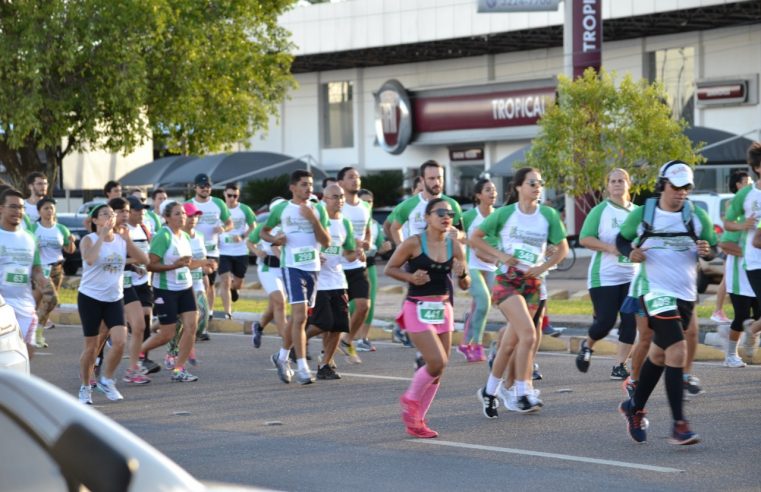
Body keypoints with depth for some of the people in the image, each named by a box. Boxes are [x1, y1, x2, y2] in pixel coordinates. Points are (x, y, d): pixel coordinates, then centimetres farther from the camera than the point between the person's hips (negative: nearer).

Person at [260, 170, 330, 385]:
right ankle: (302, 367, -14)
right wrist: (274, 239, -7)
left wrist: (313, 219, -12)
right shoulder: (281, 209, 1)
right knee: (300, 315, -15)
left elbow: (326, 242, 0)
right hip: (292, 267, -4)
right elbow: (263, 231, 14)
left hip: (313, 267, 4)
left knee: (298, 316, 14)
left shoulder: (318, 209, 7)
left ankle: (282, 356, 34)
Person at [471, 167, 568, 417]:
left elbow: (562, 247, 10)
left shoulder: (548, 215, 4)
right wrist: (499, 255, -8)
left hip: (532, 284, 3)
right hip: (507, 281, -3)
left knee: (510, 343, 7)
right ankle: (522, 393, -16)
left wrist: (543, 267, -4)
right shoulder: (505, 213, -2)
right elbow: (475, 238, 4)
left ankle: (489, 392, 23)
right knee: (528, 333, -21)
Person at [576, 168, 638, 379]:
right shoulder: (600, 211, -3)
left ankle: (619, 366, 5)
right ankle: (587, 346, 25)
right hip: (604, 277, -4)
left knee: (630, 323, -4)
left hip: (631, 276, 4)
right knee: (605, 321, -6)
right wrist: (611, 248, -21)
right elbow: (584, 238, -10)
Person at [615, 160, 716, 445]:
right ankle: (679, 426, -19)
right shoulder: (642, 214, -3)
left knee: (658, 354, 17)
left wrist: (706, 251, -14)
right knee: (677, 351, -19)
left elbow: (713, 248, 9)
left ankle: (635, 408, 38)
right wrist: (630, 252, -11)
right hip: (654, 291, -5)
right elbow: (621, 239, 10)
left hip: (685, 294, 5)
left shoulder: (696, 216, 3)